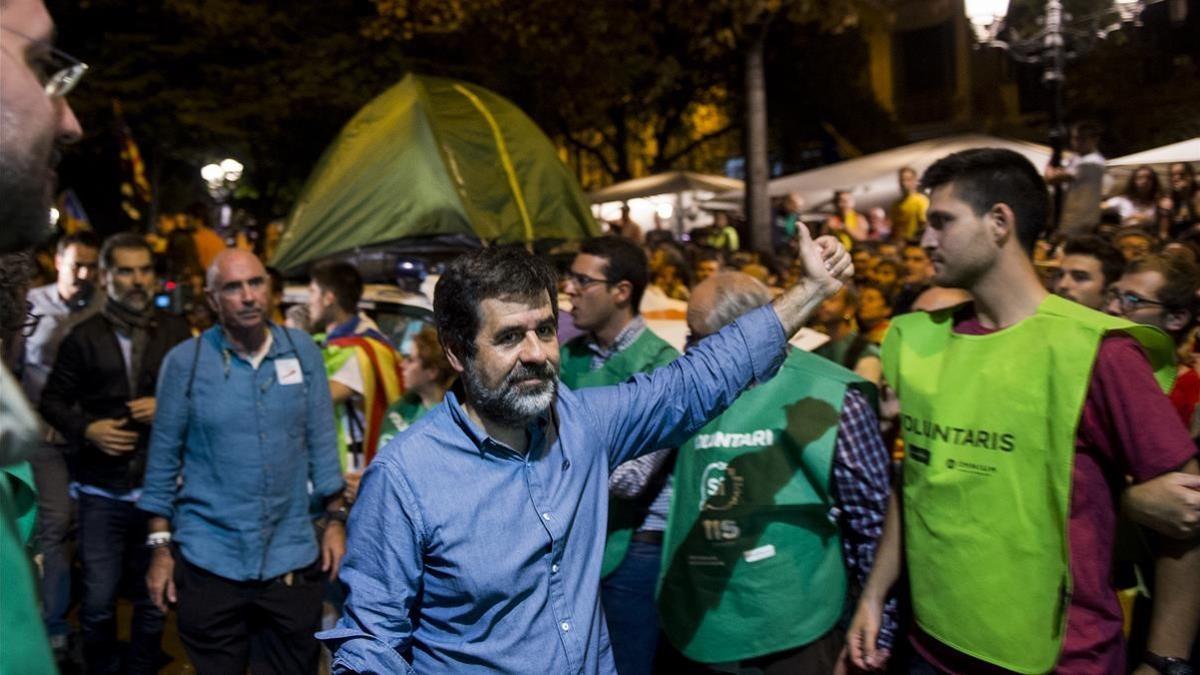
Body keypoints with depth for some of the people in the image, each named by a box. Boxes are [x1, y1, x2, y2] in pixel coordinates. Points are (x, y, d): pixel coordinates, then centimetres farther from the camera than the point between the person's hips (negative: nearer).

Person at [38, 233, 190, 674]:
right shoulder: (83, 337, 2)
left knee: (154, 599, 11)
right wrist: (86, 429, -9)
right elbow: (52, 400, 7)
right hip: (102, 490, 0)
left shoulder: (177, 333, 2)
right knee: (98, 601, 7)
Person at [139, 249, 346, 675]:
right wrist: (160, 546, 0)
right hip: (209, 561, -1)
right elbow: (164, 460, 0)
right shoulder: (184, 361, -5)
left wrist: (335, 519, 1)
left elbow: (321, 443, 4)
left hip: (292, 559, 1)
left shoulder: (303, 352, 0)